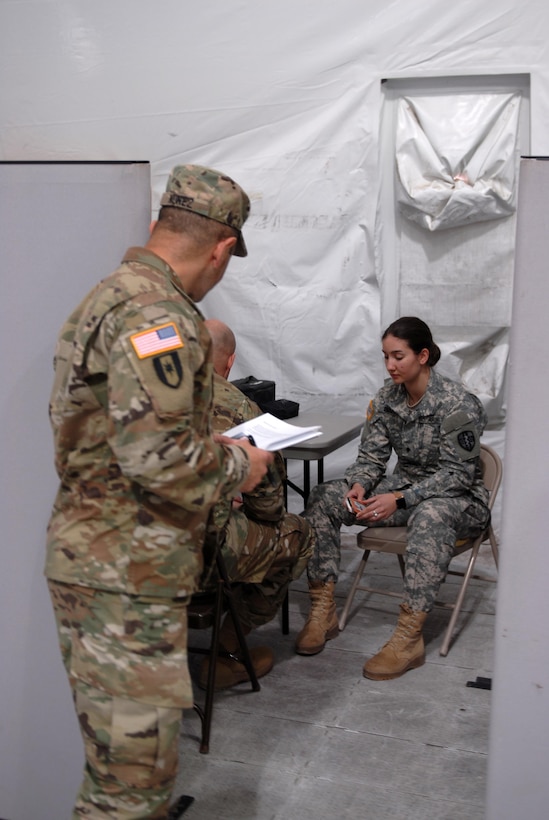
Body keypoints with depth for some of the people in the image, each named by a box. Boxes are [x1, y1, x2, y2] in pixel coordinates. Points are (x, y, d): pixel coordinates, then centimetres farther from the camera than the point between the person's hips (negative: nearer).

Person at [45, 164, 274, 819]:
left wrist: (206, 445, 20)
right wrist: (237, 467, -10)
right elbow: (158, 457, -27)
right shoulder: (156, 313, -19)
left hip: (91, 558, 10)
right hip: (125, 574, -10)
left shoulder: (110, 298, 15)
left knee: (122, 747, 23)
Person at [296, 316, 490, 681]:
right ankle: (323, 610, -12)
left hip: (458, 497, -6)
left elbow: (457, 473, -20)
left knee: (430, 516, -43)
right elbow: (371, 456, 4)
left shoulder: (459, 404, -17)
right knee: (324, 497, -13)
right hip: (404, 485, 6)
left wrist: (399, 500, -29)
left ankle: (409, 637, -40)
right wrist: (358, 485, -20)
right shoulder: (386, 400, 2)